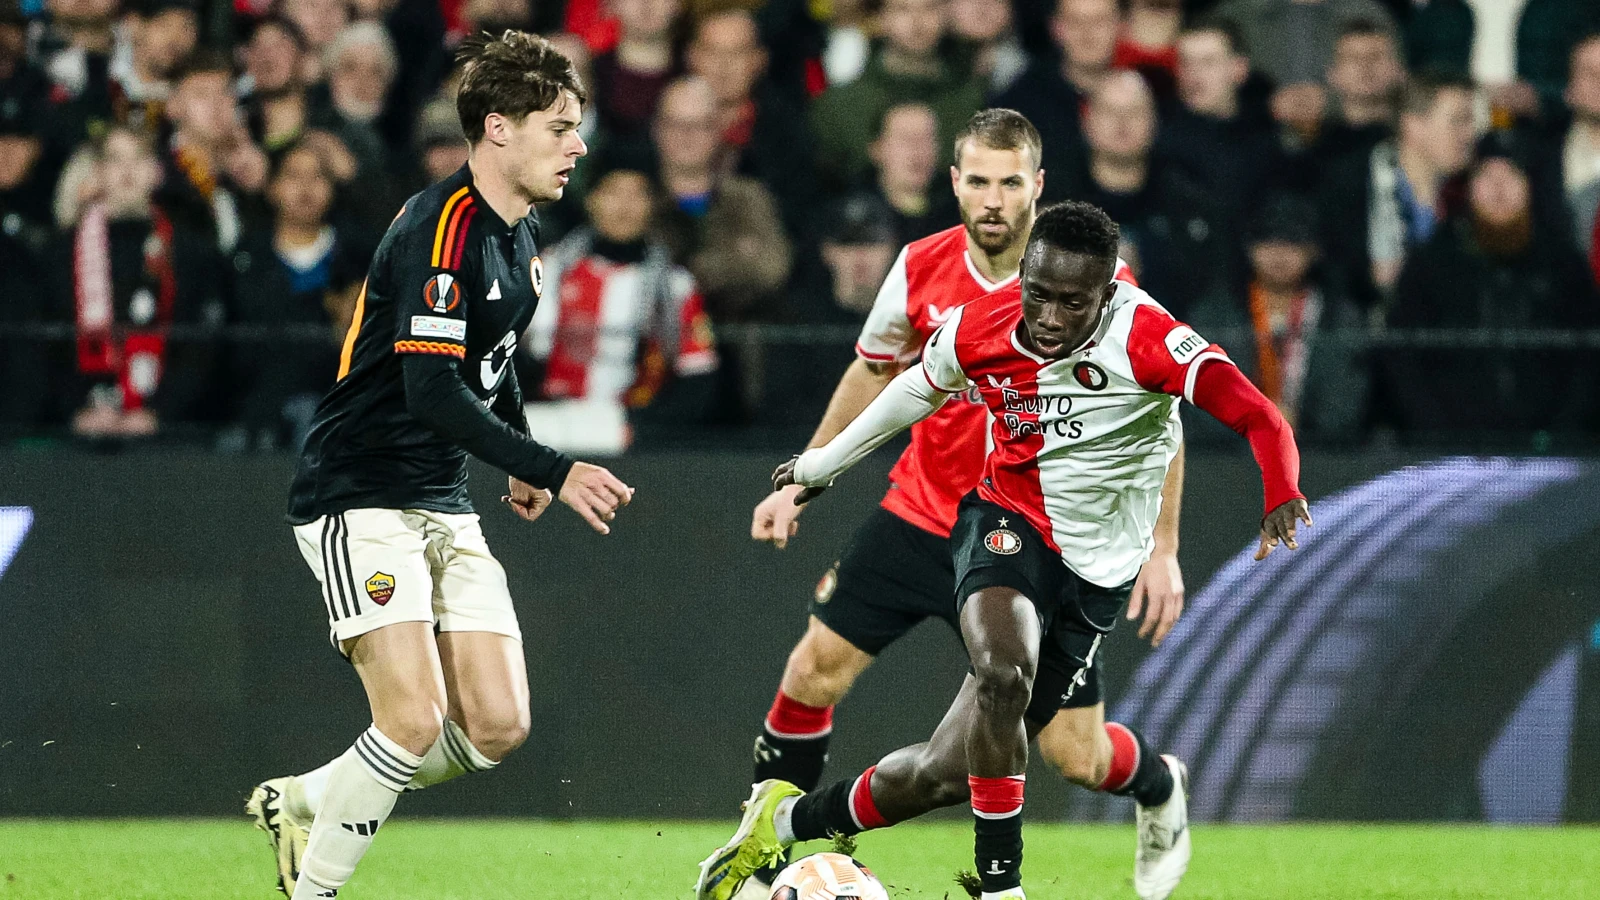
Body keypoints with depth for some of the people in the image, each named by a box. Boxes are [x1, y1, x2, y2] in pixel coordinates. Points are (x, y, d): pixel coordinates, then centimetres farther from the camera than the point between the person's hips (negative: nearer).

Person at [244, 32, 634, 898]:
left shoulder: (517, 232, 10)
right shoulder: (440, 228, -19)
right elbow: (433, 390, -27)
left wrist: (520, 459, 27)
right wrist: (552, 470, -29)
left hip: (442, 502, 9)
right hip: (360, 496, -9)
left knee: (497, 726, 0)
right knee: (415, 720, -19)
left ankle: (302, 802, 18)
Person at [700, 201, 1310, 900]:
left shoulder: (1145, 339, -21)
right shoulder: (979, 329, -10)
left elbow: (1258, 418, -29)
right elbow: (918, 389, 14)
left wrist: (1282, 499, -50)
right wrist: (820, 465, 26)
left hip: (1094, 572, -1)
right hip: (1007, 521, 1)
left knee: (945, 772, -2)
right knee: (1002, 672, -34)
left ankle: (786, 819, 22)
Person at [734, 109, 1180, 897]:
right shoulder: (923, 268, -6)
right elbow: (874, 372, 14)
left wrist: (1162, 548, -12)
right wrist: (800, 482, 15)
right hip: (921, 516, 3)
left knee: (1076, 756, -4)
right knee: (813, 674, -6)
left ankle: (1159, 787, 33)